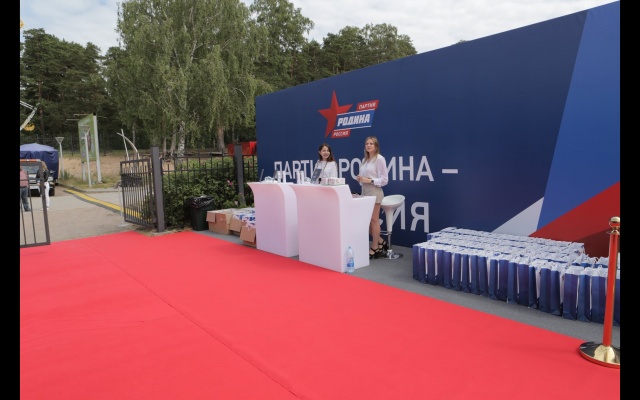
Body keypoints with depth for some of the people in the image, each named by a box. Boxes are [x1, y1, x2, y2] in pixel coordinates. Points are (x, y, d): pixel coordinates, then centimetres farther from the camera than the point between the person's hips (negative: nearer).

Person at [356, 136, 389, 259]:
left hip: (374, 192, -8)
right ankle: (380, 242, 26)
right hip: (364, 191, 8)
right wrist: (360, 179, 0)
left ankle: (375, 248, 9)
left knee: (373, 220, -1)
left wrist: (369, 180, -19)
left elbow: (384, 179, -12)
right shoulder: (364, 160, 15)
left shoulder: (380, 159, -9)